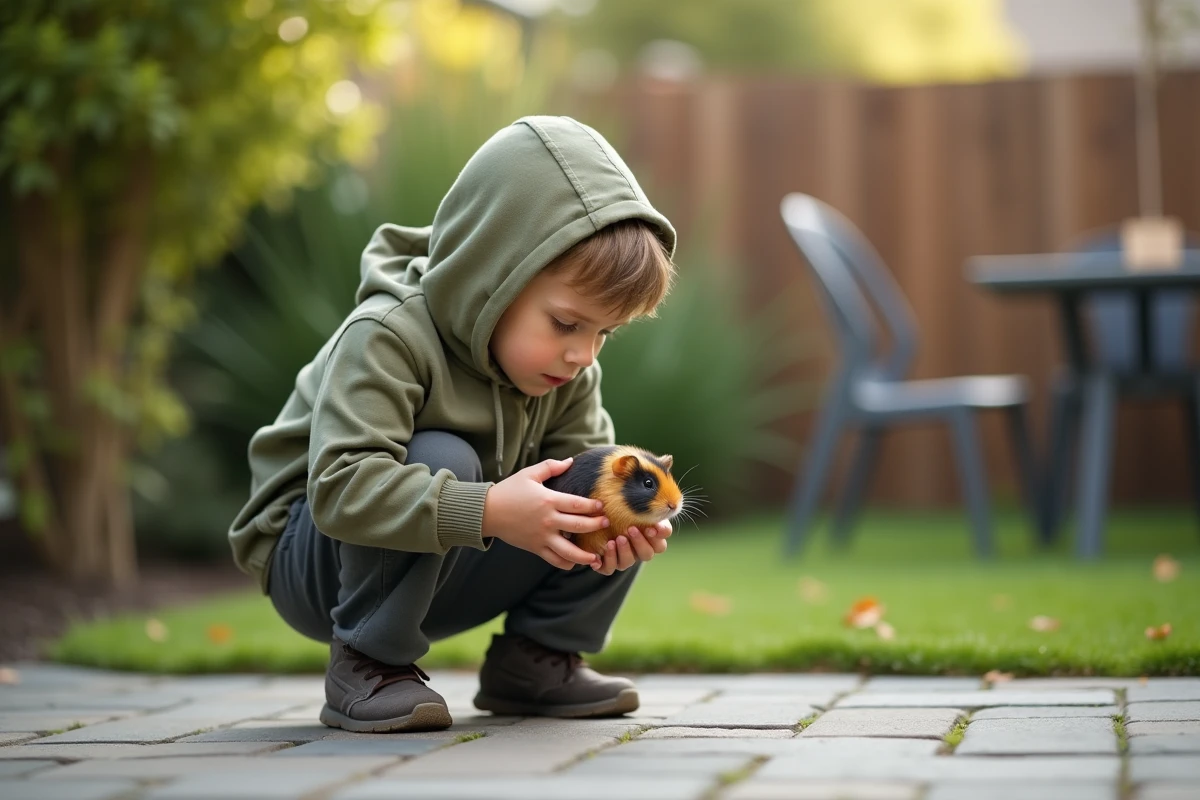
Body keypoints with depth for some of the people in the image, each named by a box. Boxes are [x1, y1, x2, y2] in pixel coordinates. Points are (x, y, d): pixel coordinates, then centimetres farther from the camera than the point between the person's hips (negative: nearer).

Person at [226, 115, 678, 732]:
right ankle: (369, 665, -22)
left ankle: (536, 657, 5)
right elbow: (341, 486, -39)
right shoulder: (389, 338, -30)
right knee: (442, 459, -37)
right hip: (314, 560, -6)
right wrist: (488, 511, -49)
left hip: (435, 572, 7)